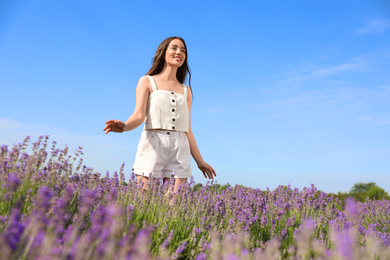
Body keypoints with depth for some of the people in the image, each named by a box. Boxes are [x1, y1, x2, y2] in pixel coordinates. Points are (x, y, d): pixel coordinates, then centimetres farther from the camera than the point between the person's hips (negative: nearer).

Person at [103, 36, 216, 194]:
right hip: (152, 145, -3)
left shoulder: (186, 91, 19)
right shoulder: (147, 81, 10)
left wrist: (200, 162, 15)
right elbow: (139, 115, -4)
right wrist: (124, 126, -27)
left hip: (180, 148, 3)